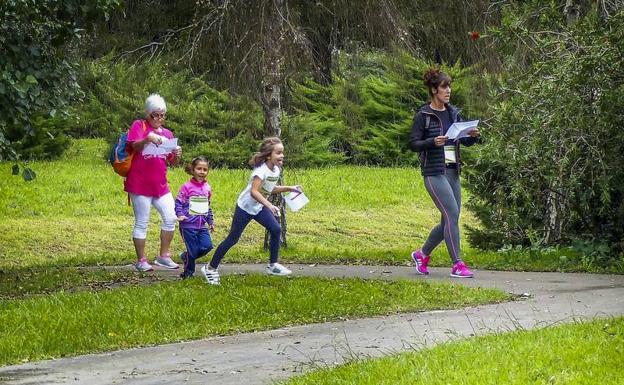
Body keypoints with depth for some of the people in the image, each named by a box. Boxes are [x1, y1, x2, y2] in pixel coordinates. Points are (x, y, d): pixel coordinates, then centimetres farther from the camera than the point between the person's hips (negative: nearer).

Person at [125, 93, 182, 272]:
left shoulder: (167, 134, 14)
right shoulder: (139, 126, -1)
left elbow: (171, 162, 16)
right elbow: (134, 146, -19)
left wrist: (177, 155, -7)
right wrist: (148, 139, -38)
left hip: (160, 185, 6)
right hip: (140, 184, -6)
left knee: (170, 218, 0)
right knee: (141, 223, -1)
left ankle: (163, 256, 13)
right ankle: (141, 261, 6)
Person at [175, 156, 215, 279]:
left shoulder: (207, 188, 9)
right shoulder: (187, 187, -9)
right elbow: (178, 202, -10)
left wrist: (211, 221, 20)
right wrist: (180, 215, -25)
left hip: (202, 225, 6)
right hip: (188, 225, -5)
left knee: (207, 246, -7)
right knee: (193, 249, -2)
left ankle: (186, 256, 18)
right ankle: (188, 272, 19)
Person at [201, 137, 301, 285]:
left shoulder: (276, 170, -1)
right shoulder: (261, 170, -28)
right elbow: (254, 192, -40)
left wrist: (289, 188, 6)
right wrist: (269, 205, -49)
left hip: (259, 207, 8)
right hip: (245, 207, -8)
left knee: (276, 229, -6)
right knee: (233, 238, -3)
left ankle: (273, 265, 8)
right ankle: (211, 268, 8)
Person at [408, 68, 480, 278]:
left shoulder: (453, 113, 12)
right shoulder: (423, 115, -5)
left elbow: (465, 141, 11)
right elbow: (413, 143, -7)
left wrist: (473, 136, -11)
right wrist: (433, 142, -23)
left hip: (453, 172, 7)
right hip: (434, 172, -7)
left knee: (449, 221, 9)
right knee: (452, 214, -15)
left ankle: (422, 254, 28)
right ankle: (457, 265, -11)